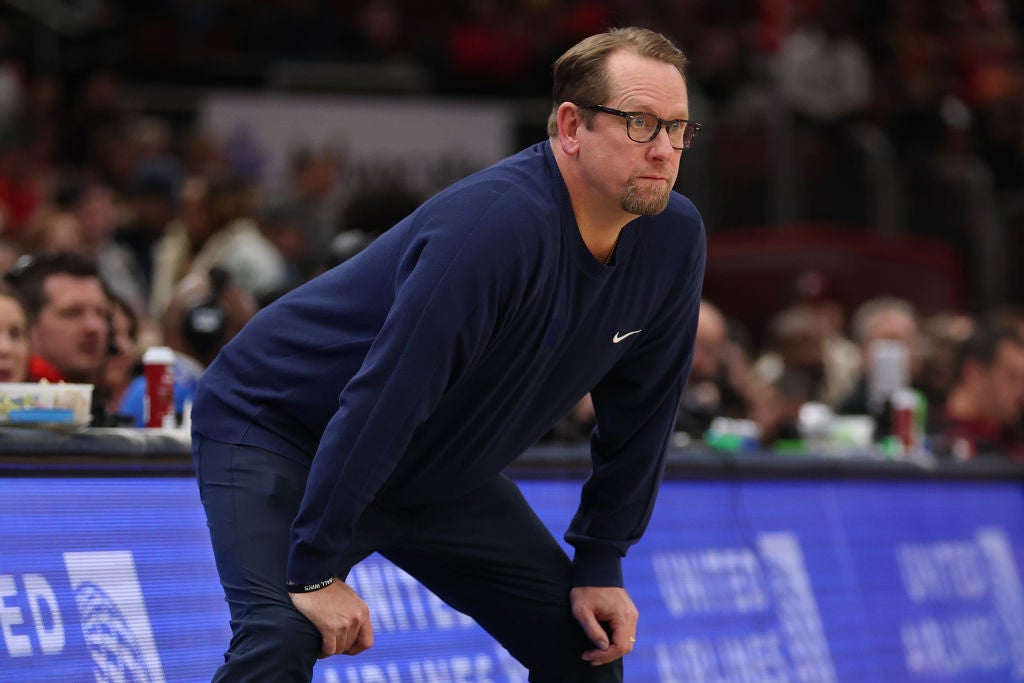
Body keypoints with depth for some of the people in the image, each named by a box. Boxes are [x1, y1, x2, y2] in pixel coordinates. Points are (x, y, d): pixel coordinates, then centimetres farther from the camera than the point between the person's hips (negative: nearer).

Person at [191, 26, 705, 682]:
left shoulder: (673, 239, -11)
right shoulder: (495, 225, -35)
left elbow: (638, 413, 3)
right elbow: (382, 397, -35)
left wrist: (601, 565, 2)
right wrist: (315, 571, -33)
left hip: (437, 471, 8)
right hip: (280, 434, -8)